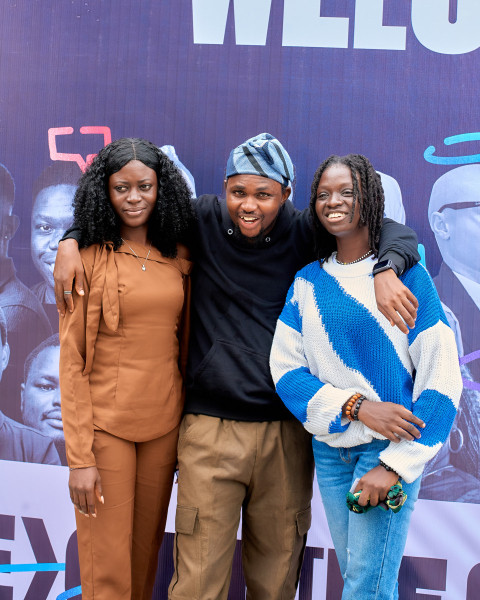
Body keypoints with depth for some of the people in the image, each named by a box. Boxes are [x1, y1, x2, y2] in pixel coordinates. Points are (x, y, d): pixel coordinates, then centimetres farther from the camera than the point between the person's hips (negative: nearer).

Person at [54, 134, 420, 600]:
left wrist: (385, 271, -18)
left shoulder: (304, 233, 1)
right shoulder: (202, 221, 0)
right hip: (210, 428, -1)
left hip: (287, 431, 1)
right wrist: (70, 241, -5)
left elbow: (393, 231, 3)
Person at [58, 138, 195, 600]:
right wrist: (79, 457, -12)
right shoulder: (89, 258, -6)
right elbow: (72, 361, -8)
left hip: (164, 422, 4)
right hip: (105, 423, -4)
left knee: (146, 553, 15)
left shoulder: (177, 258, 6)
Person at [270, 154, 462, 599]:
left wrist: (395, 465, -15)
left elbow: (441, 378, -9)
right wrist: (356, 405, -15)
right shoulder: (307, 281, 5)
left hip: (391, 445, -4)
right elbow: (285, 368, 0)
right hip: (329, 447, 4)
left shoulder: (407, 276, -7)